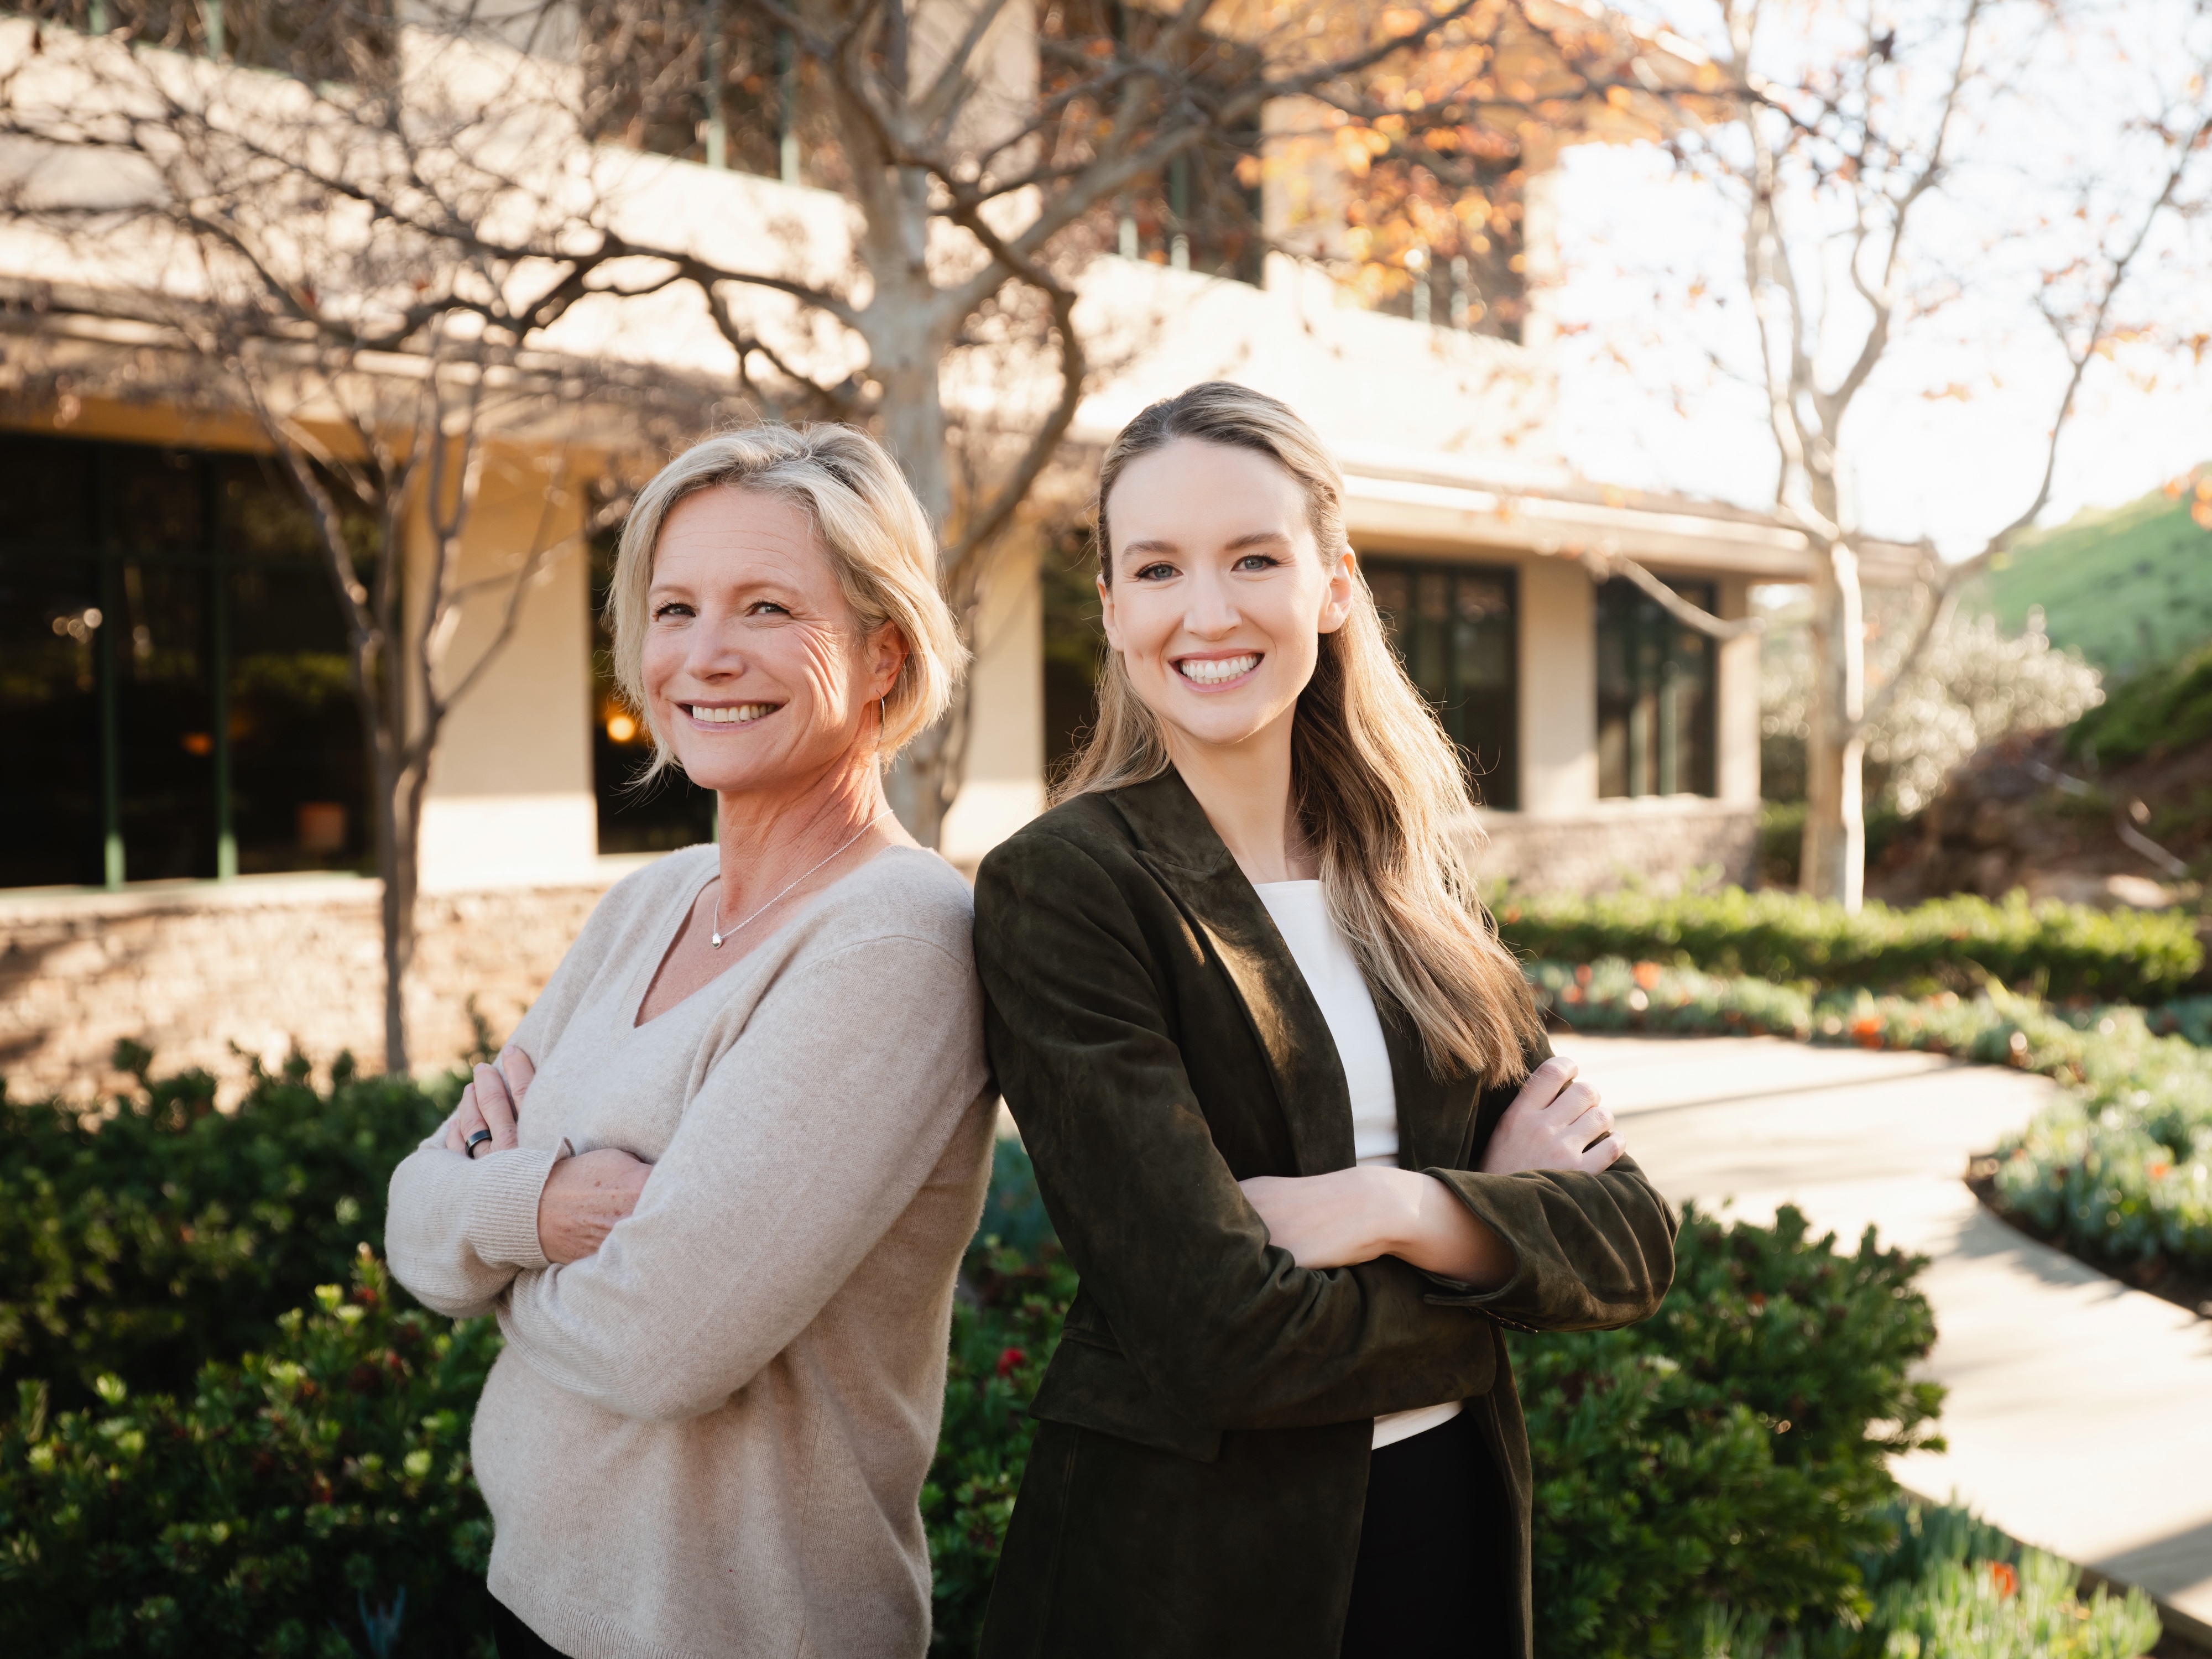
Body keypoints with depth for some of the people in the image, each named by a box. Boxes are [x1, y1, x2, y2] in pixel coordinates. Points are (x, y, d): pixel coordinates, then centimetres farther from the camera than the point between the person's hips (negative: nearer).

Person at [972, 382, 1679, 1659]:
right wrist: (1505, 1223, -8)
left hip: (1458, 1535, 5)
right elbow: (1224, 1334, -23)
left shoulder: (1415, 878, 3)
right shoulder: (1060, 886, -16)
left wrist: (1399, 1209, -20)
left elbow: (1633, 1238, -2)